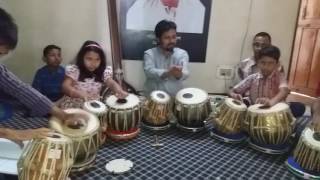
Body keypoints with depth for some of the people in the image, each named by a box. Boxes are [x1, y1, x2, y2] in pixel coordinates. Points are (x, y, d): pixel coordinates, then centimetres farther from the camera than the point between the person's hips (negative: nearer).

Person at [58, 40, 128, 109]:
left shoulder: (103, 72, -3)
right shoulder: (74, 70, -12)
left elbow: (112, 84, -12)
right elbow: (65, 86, -20)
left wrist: (120, 91, -36)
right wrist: (79, 94, -41)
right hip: (73, 106, -1)